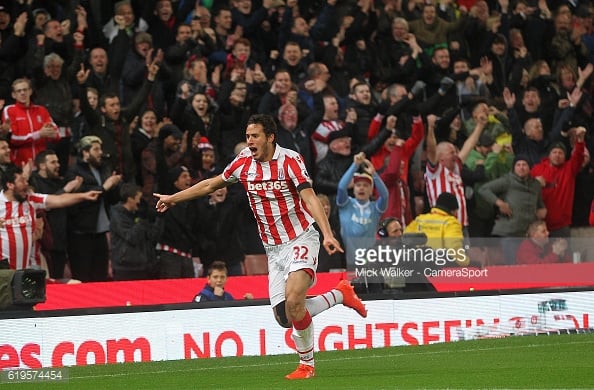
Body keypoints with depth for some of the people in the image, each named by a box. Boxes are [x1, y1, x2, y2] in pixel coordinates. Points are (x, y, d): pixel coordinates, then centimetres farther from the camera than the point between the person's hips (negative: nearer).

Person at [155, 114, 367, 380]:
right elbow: (211, 185, 20)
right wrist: (173, 198, 27)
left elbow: (309, 197, -24)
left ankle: (306, 365, -7)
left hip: (301, 238, -6)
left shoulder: (289, 160, -13)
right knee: (284, 317, -2)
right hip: (274, 248, 6)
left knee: (293, 299, -26)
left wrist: (327, 233, -36)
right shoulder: (243, 163, 5)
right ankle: (339, 294, 20)